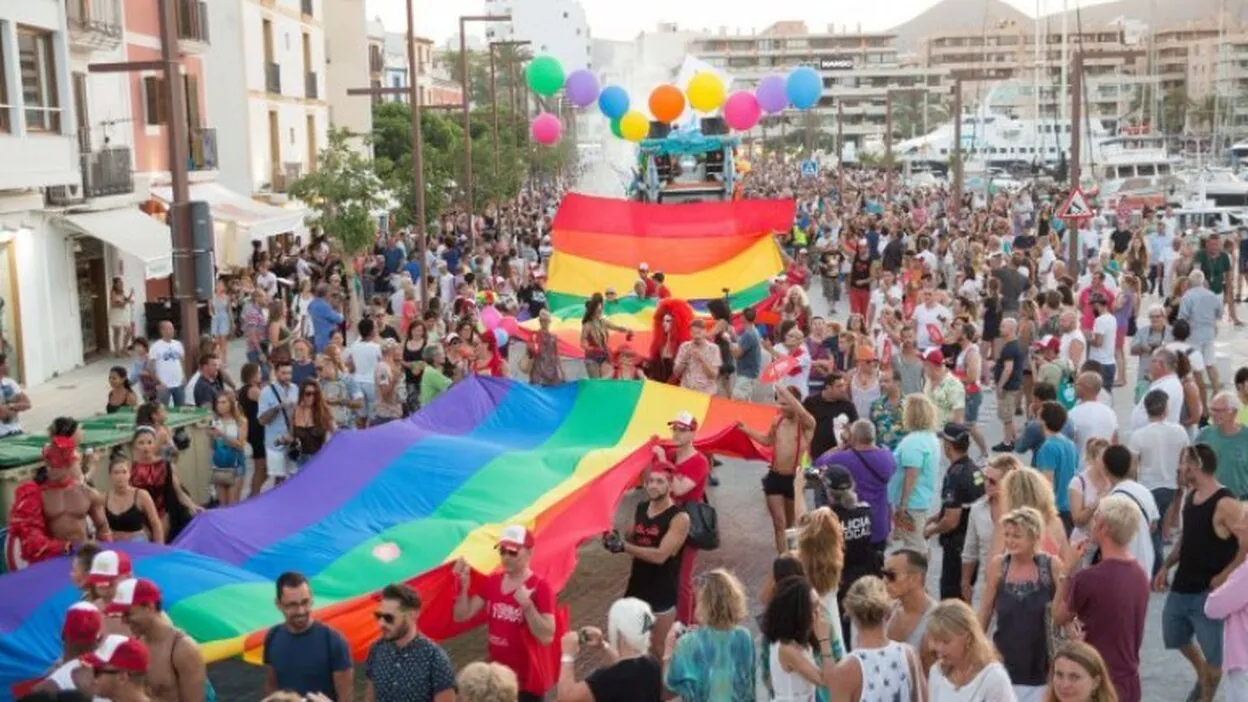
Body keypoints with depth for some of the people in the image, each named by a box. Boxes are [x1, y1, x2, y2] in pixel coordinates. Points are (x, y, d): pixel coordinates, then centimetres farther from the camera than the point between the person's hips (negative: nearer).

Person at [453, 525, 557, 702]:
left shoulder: (540, 588, -14)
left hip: (526, 680, -6)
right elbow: (462, 615, 3)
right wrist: (464, 585, -10)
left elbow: (547, 637, -22)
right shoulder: (492, 582, 4)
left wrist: (527, 605, -30)